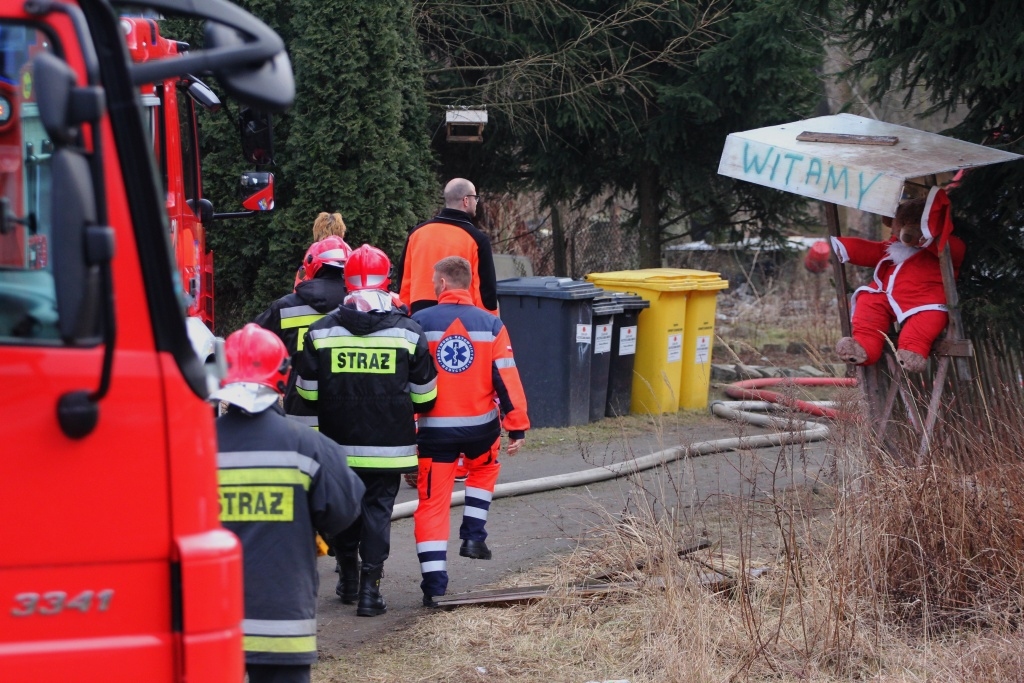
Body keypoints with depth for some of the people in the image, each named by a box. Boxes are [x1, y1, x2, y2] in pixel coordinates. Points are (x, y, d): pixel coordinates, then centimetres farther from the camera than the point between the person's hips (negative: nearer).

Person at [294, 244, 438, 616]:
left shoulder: (320, 331, -3)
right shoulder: (409, 332, -4)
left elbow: (307, 392, 3)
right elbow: (424, 396, 2)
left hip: (339, 443, 1)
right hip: (389, 445, -1)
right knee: (378, 507, 4)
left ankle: (347, 573, 26)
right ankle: (370, 586, -4)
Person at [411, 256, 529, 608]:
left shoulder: (419, 323, -5)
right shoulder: (491, 325, -1)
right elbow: (507, 378, -4)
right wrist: (517, 427, 1)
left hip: (434, 430, -2)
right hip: (481, 427, 2)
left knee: (433, 503, 2)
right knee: (484, 469, 35)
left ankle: (434, 585, -5)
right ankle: (474, 536, 26)